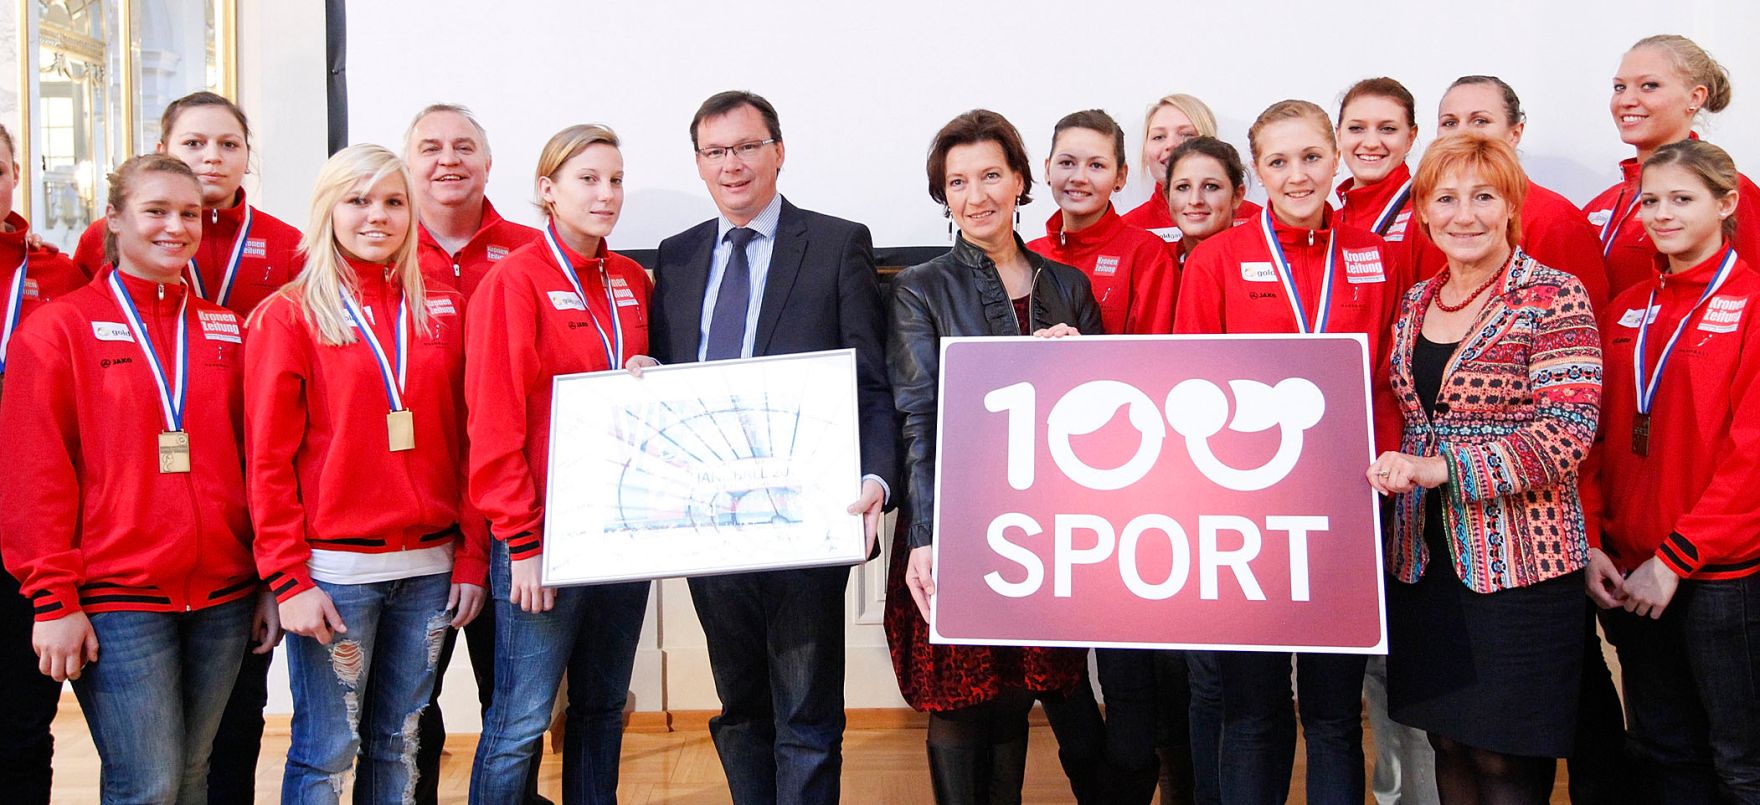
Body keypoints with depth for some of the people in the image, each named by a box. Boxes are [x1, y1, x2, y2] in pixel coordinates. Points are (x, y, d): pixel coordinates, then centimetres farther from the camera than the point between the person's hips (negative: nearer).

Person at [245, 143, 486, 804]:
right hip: (334, 568, -3)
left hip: (429, 568, 4)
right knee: (326, 751, 2)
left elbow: (464, 445, 9)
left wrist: (472, 557, 3)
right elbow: (268, 461, -5)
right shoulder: (287, 316, -1)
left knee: (400, 742, 12)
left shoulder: (443, 313, 9)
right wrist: (288, 579, -10)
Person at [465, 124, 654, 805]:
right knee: (521, 721, 0)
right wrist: (521, 541, -15)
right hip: (544, 536, -6)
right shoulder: (515, 279, -8)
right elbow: (494, 422, -12)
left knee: (605, 705, 14)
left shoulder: (633, 281, 10)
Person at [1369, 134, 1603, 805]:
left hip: (1519, 563, -6)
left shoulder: (1553, 298, -9)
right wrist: (1395, 474, 6)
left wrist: (1443, 468, -23)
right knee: (1447, 742, 13)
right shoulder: (1415, 303, 10)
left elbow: (1569, 433, -17)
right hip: (1424, 559, 6)